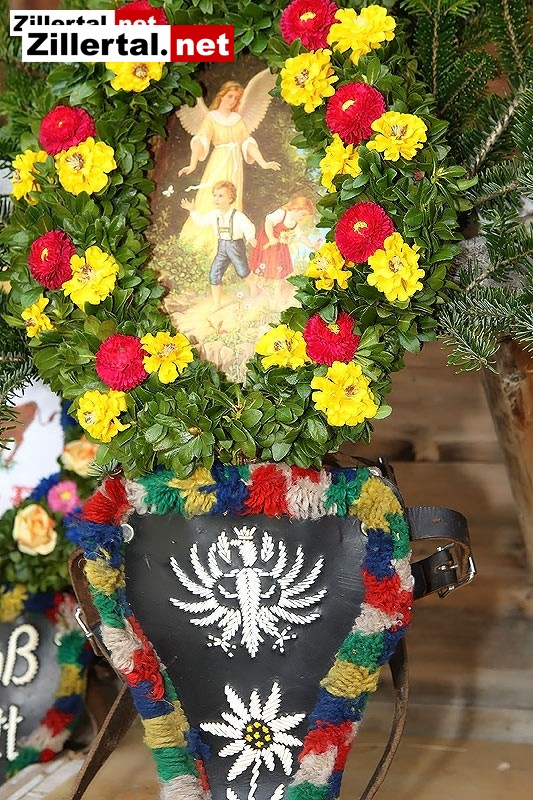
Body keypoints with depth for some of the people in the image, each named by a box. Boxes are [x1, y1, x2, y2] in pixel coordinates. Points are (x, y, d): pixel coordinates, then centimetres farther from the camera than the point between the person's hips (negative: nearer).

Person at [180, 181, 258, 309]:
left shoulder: (238, 216, -20)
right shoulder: (213, 215, 0)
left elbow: (248, 227, -28)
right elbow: (201, 221, 16)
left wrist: (250, 237, -48)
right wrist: (193, 211, 3)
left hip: (236, 245, -4)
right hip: (222, 247, 5)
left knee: (242, 272, 14)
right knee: (214, 274, -3)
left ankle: (253, 283, 53)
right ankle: (217, 305, 9)